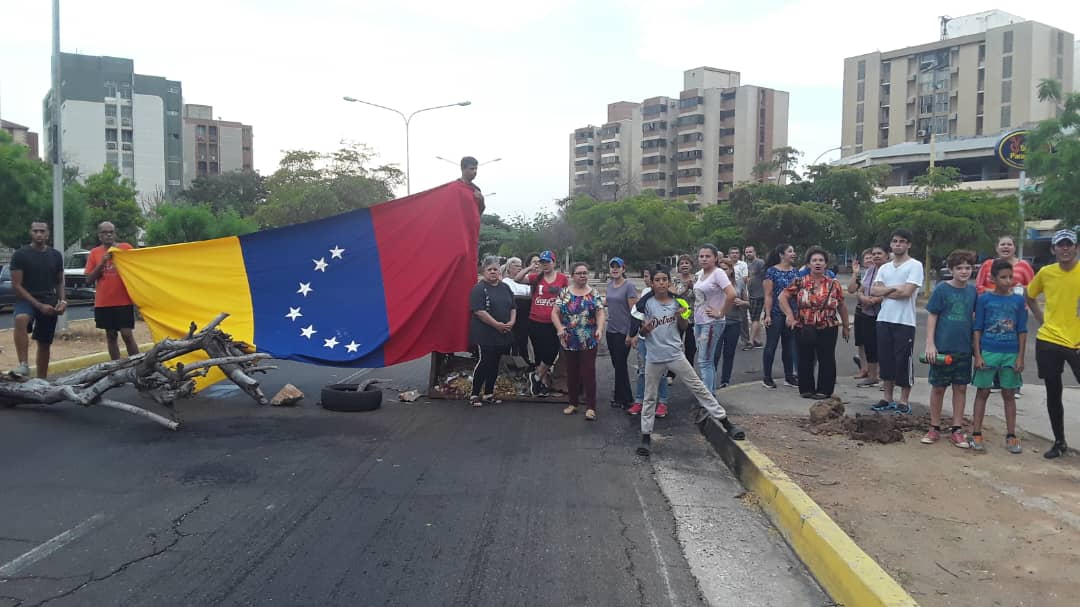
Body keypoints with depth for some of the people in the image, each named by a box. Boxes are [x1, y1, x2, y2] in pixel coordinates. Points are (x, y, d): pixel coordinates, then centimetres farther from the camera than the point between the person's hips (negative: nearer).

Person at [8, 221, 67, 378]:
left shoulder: (56, 255, 7)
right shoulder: (20, 254, -5)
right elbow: (16, 285, -9)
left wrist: (62, 301, -2)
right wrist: (38, 305, -17)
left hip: (49, 302, 4)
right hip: (26, 300, -4)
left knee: (45, 343, 8)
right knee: (21, 319, -37)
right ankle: (24, 365, -40)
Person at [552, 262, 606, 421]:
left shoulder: (594, 294, 1)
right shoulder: (564, 293, 4)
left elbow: (600, 314, -5)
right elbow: (555, 313, 2)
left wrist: (600, 329, -24)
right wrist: (559, 328, -16)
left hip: (589, 342, -2)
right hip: (569, 342, 2)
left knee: (588, 373, -4)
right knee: (572, 373, 11)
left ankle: (590, 407, -2)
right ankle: (573, 403, 24)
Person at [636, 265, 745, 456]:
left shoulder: (677, 302, -1)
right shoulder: (646, 304, -6)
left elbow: (683, 327, 12)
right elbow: (641, 332, 0)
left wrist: (681, 316, -9)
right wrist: (646, 328, -23)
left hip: (675, 355, 1)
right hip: (654, 358, -1)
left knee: (699, 388, 3)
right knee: (650, 398, 8)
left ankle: (726, 423, 9)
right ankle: (646, 436, 18)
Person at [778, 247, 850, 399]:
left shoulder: (834, 284, 2)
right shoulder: (800, 283, -2)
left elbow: (842, 305, 9)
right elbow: (783, 296, 1)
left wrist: (846, 326, 12)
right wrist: (789, 315, -7)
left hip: (827, 329, 0)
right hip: (804, 329, 0)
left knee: (827, 360, 4)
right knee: (805, 360, 8)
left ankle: (824, 390, 16)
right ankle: (806, 389, 20)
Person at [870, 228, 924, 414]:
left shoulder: (915, 265, -4)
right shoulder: (884, 268, 14)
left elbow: (907, 292, -16)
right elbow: (873, 291, 2)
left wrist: (884, 291, -3)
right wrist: (894, 288, -12)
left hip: (904, 321, -6)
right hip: (884, 320, 6)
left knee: (903, 361, 0)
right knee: (885, 360, 10)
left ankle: (904, 401, 10)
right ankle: (888, 398, 20)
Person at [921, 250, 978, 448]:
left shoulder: (972, 291, 3)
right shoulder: (942, 289, -6)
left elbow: (975, 318, 13)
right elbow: (931, 317, -5)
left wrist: (976, 343, 10)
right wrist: (930, 344, -10)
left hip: (964, 348, 3)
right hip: (942, 347, -3)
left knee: (961, 388, 8)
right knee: (938, 388, 5)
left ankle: (956, 430, 18)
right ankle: (935, 428, 17)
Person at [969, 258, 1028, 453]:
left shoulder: (1018, 300, 3)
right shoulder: (984, 299, -2)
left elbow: (1022, 331, 6)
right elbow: (977, 329, 0)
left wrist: (1020, 357, 1)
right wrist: (978, 355, -6)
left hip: (1011, 355, 2)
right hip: (988, 353, -2)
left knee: (1009, 395, 9)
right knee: (982, 392, 4)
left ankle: (1011, 436, 18)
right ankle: (976, 435, 10)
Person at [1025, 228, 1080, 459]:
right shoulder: (1045, 273, 2)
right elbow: (1030, 297, 19)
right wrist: (1042, 319, 8)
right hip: (1048, 342, 3)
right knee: (1053, 395, 11)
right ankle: (1059, 442, 25)